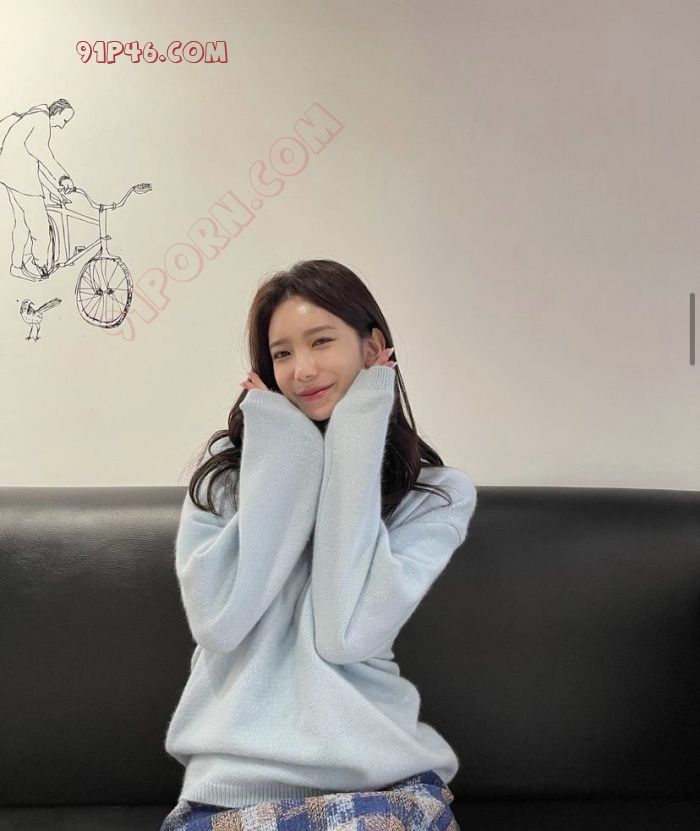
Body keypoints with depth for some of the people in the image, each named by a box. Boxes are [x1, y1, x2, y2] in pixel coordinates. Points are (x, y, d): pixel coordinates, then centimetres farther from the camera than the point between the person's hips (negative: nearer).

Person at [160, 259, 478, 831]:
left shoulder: (438, 494, 0)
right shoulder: (227, 465, 4)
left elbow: (346, 634, -13)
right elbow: (218, 624, -10)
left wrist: (352, 454, -12)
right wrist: (283, 459, -9)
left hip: (377, 765, 0)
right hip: (236, 763, 1)